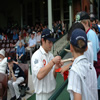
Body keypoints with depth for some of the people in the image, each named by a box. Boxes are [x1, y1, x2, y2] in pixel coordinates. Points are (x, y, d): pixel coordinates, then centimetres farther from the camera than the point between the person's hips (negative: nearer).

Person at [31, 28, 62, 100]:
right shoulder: (37, 55, -15)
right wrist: (53, 62, -28)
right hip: (43, 94, -6)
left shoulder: (51, 55, 6)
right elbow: (39, 75, -29)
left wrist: (55, 68, -12)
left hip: (52, 91, 6)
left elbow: (53, 76, 8)